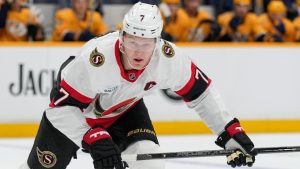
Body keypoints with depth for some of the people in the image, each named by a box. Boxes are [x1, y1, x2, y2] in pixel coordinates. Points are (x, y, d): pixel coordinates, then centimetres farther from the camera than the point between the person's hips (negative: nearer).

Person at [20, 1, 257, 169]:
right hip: (73, 110, -3)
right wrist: (93, 139, -45)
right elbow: (62, 107, -34)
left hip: (124, 109, 3)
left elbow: (200, 92, -15)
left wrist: (231, 132, -20)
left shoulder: (169, 58, -30)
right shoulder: (94, 58, -41)